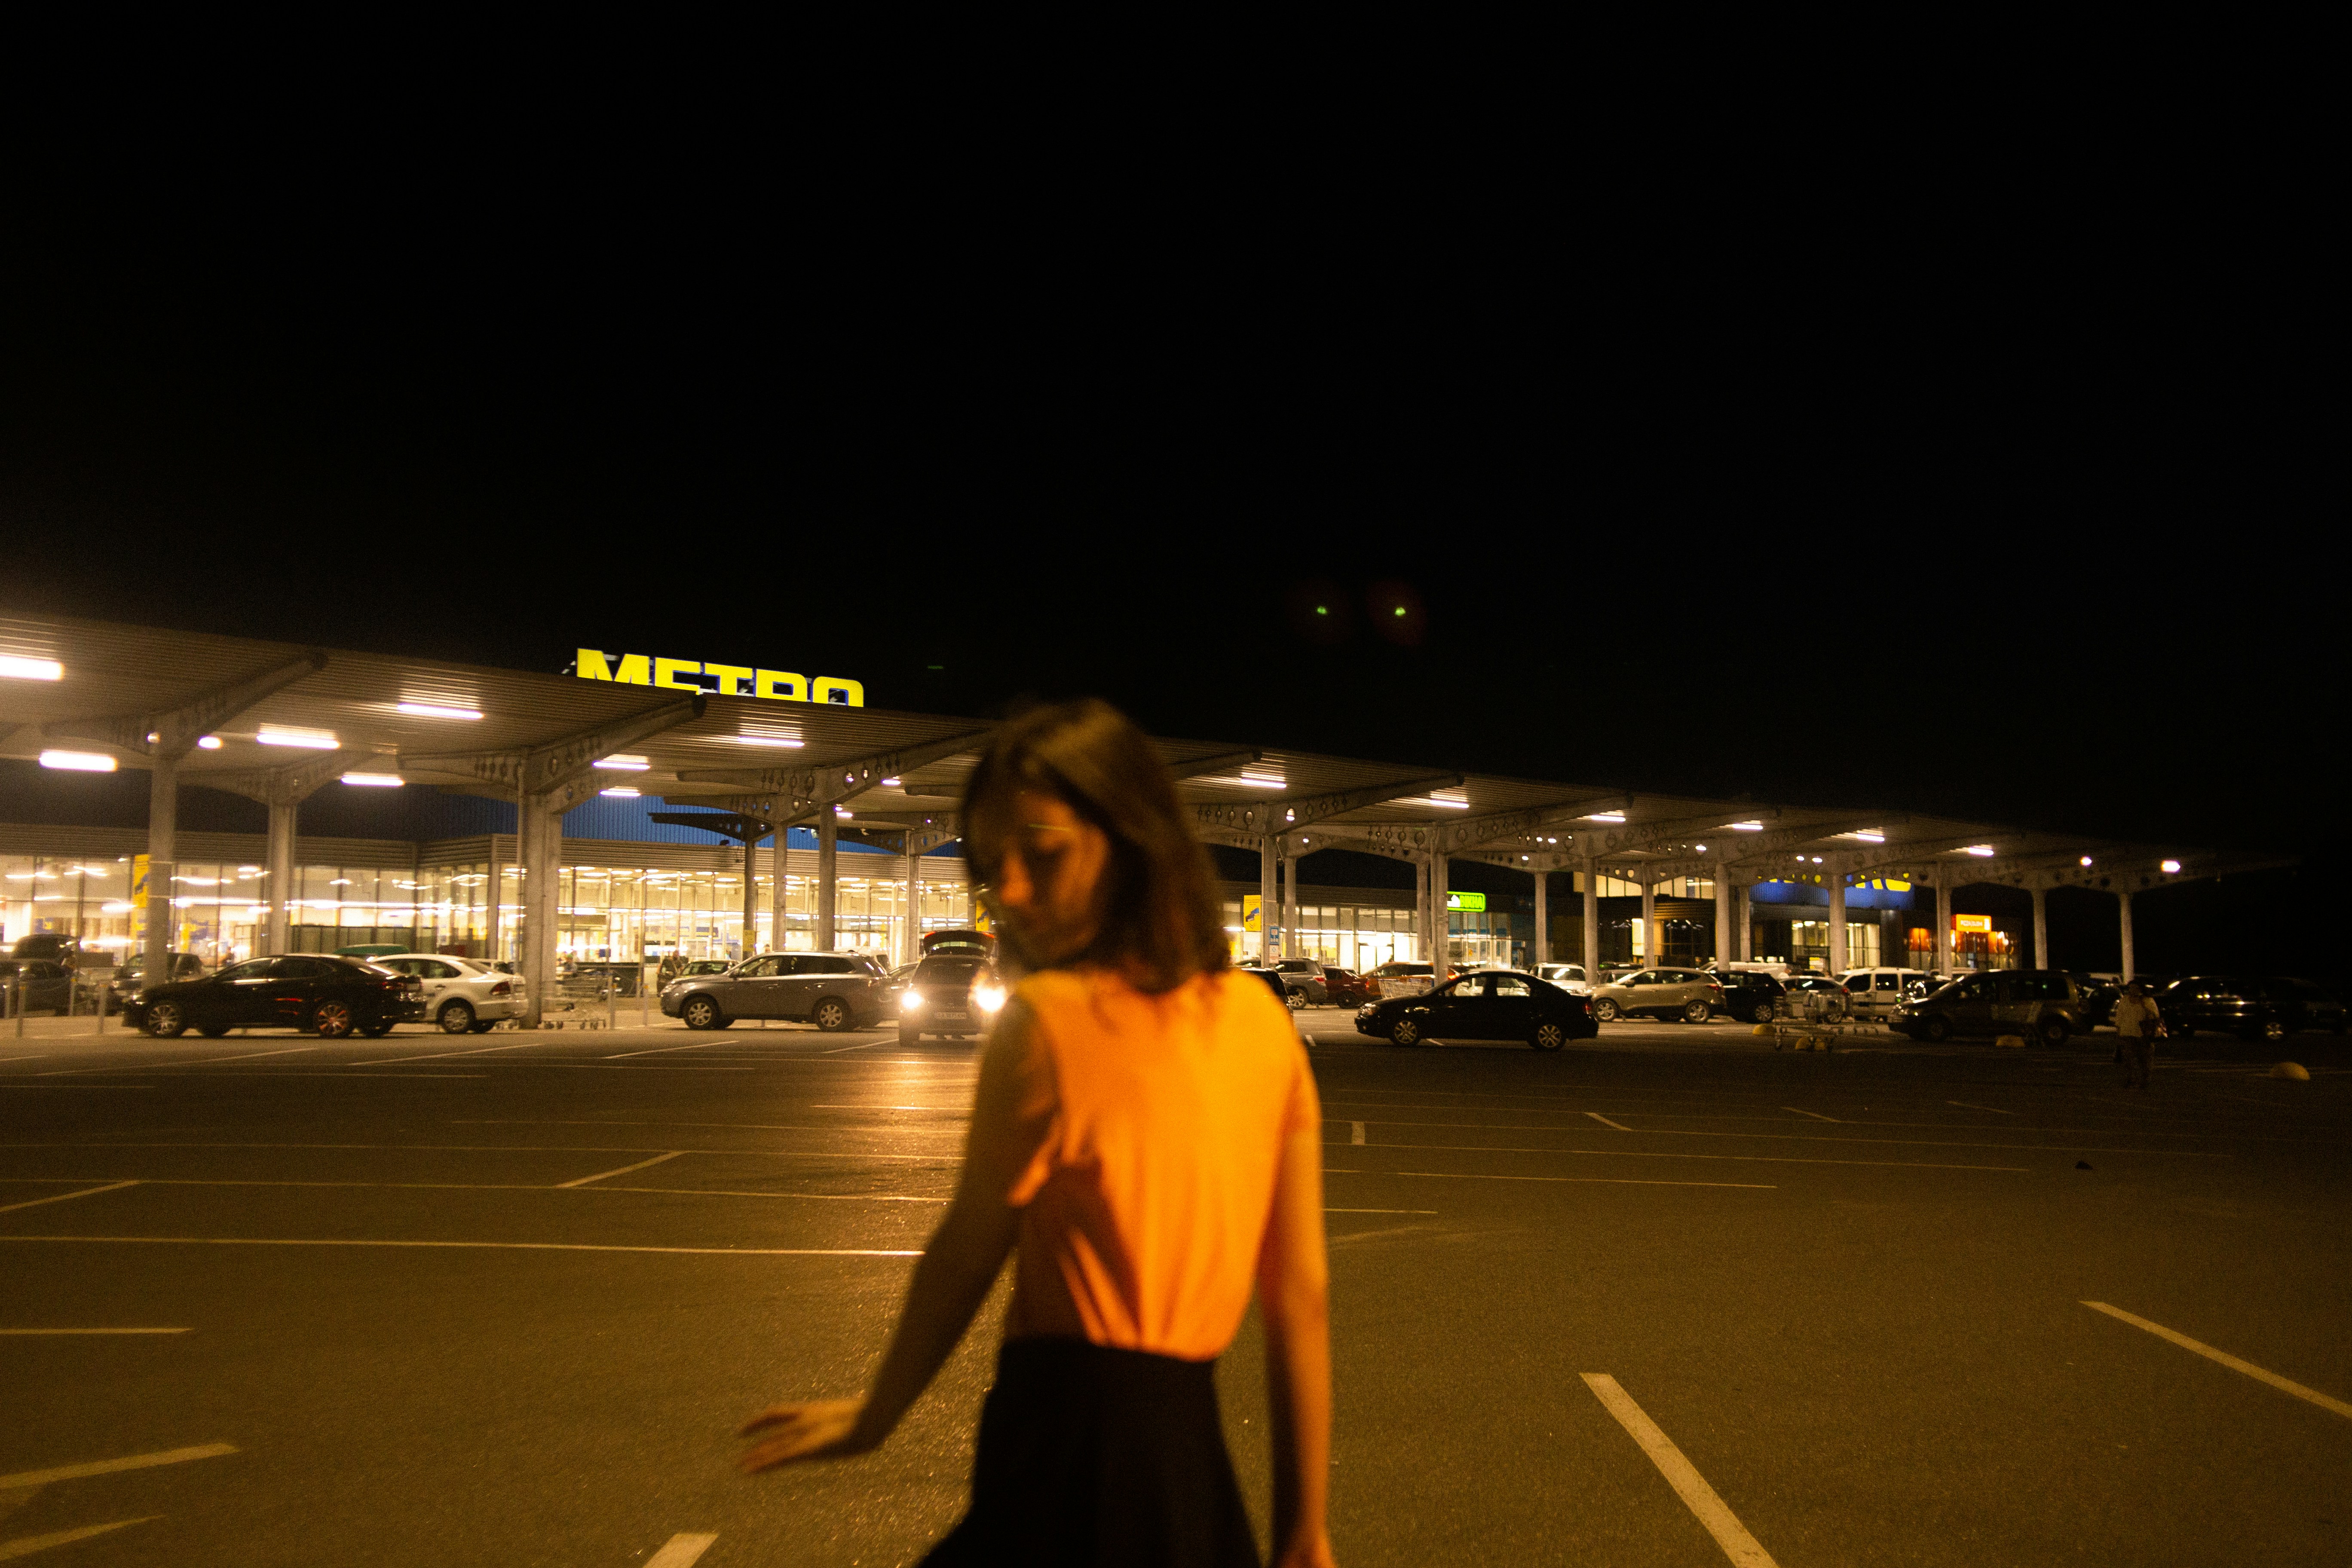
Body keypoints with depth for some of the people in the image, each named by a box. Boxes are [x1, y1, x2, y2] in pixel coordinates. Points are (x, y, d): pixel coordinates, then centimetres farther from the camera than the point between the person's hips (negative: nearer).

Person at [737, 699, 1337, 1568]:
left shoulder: (1048, 1019, -15)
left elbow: (965, 1254, -5)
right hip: (1195, 1455, 6)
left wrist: (873, 1415, 12)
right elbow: (1303, 1294, 3)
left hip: (1077, 1452, -6)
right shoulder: (1261, 1017, 2)